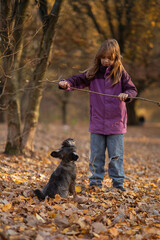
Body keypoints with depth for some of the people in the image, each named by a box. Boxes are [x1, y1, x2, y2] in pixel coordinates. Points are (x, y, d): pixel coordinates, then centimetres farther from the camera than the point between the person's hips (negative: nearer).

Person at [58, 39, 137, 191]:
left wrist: (126, 94, -22)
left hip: (116, 122, -2)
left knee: (116, 155, 4)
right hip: (97, 123, 2)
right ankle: (96, 182, 18)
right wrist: (66, 83, -17)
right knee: (96, 155, 8)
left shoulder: (120, 73, 0)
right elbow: (78, 80, 3)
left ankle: (118, 183, 14)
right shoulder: (93, 73, 4)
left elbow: (132, 89, 0)